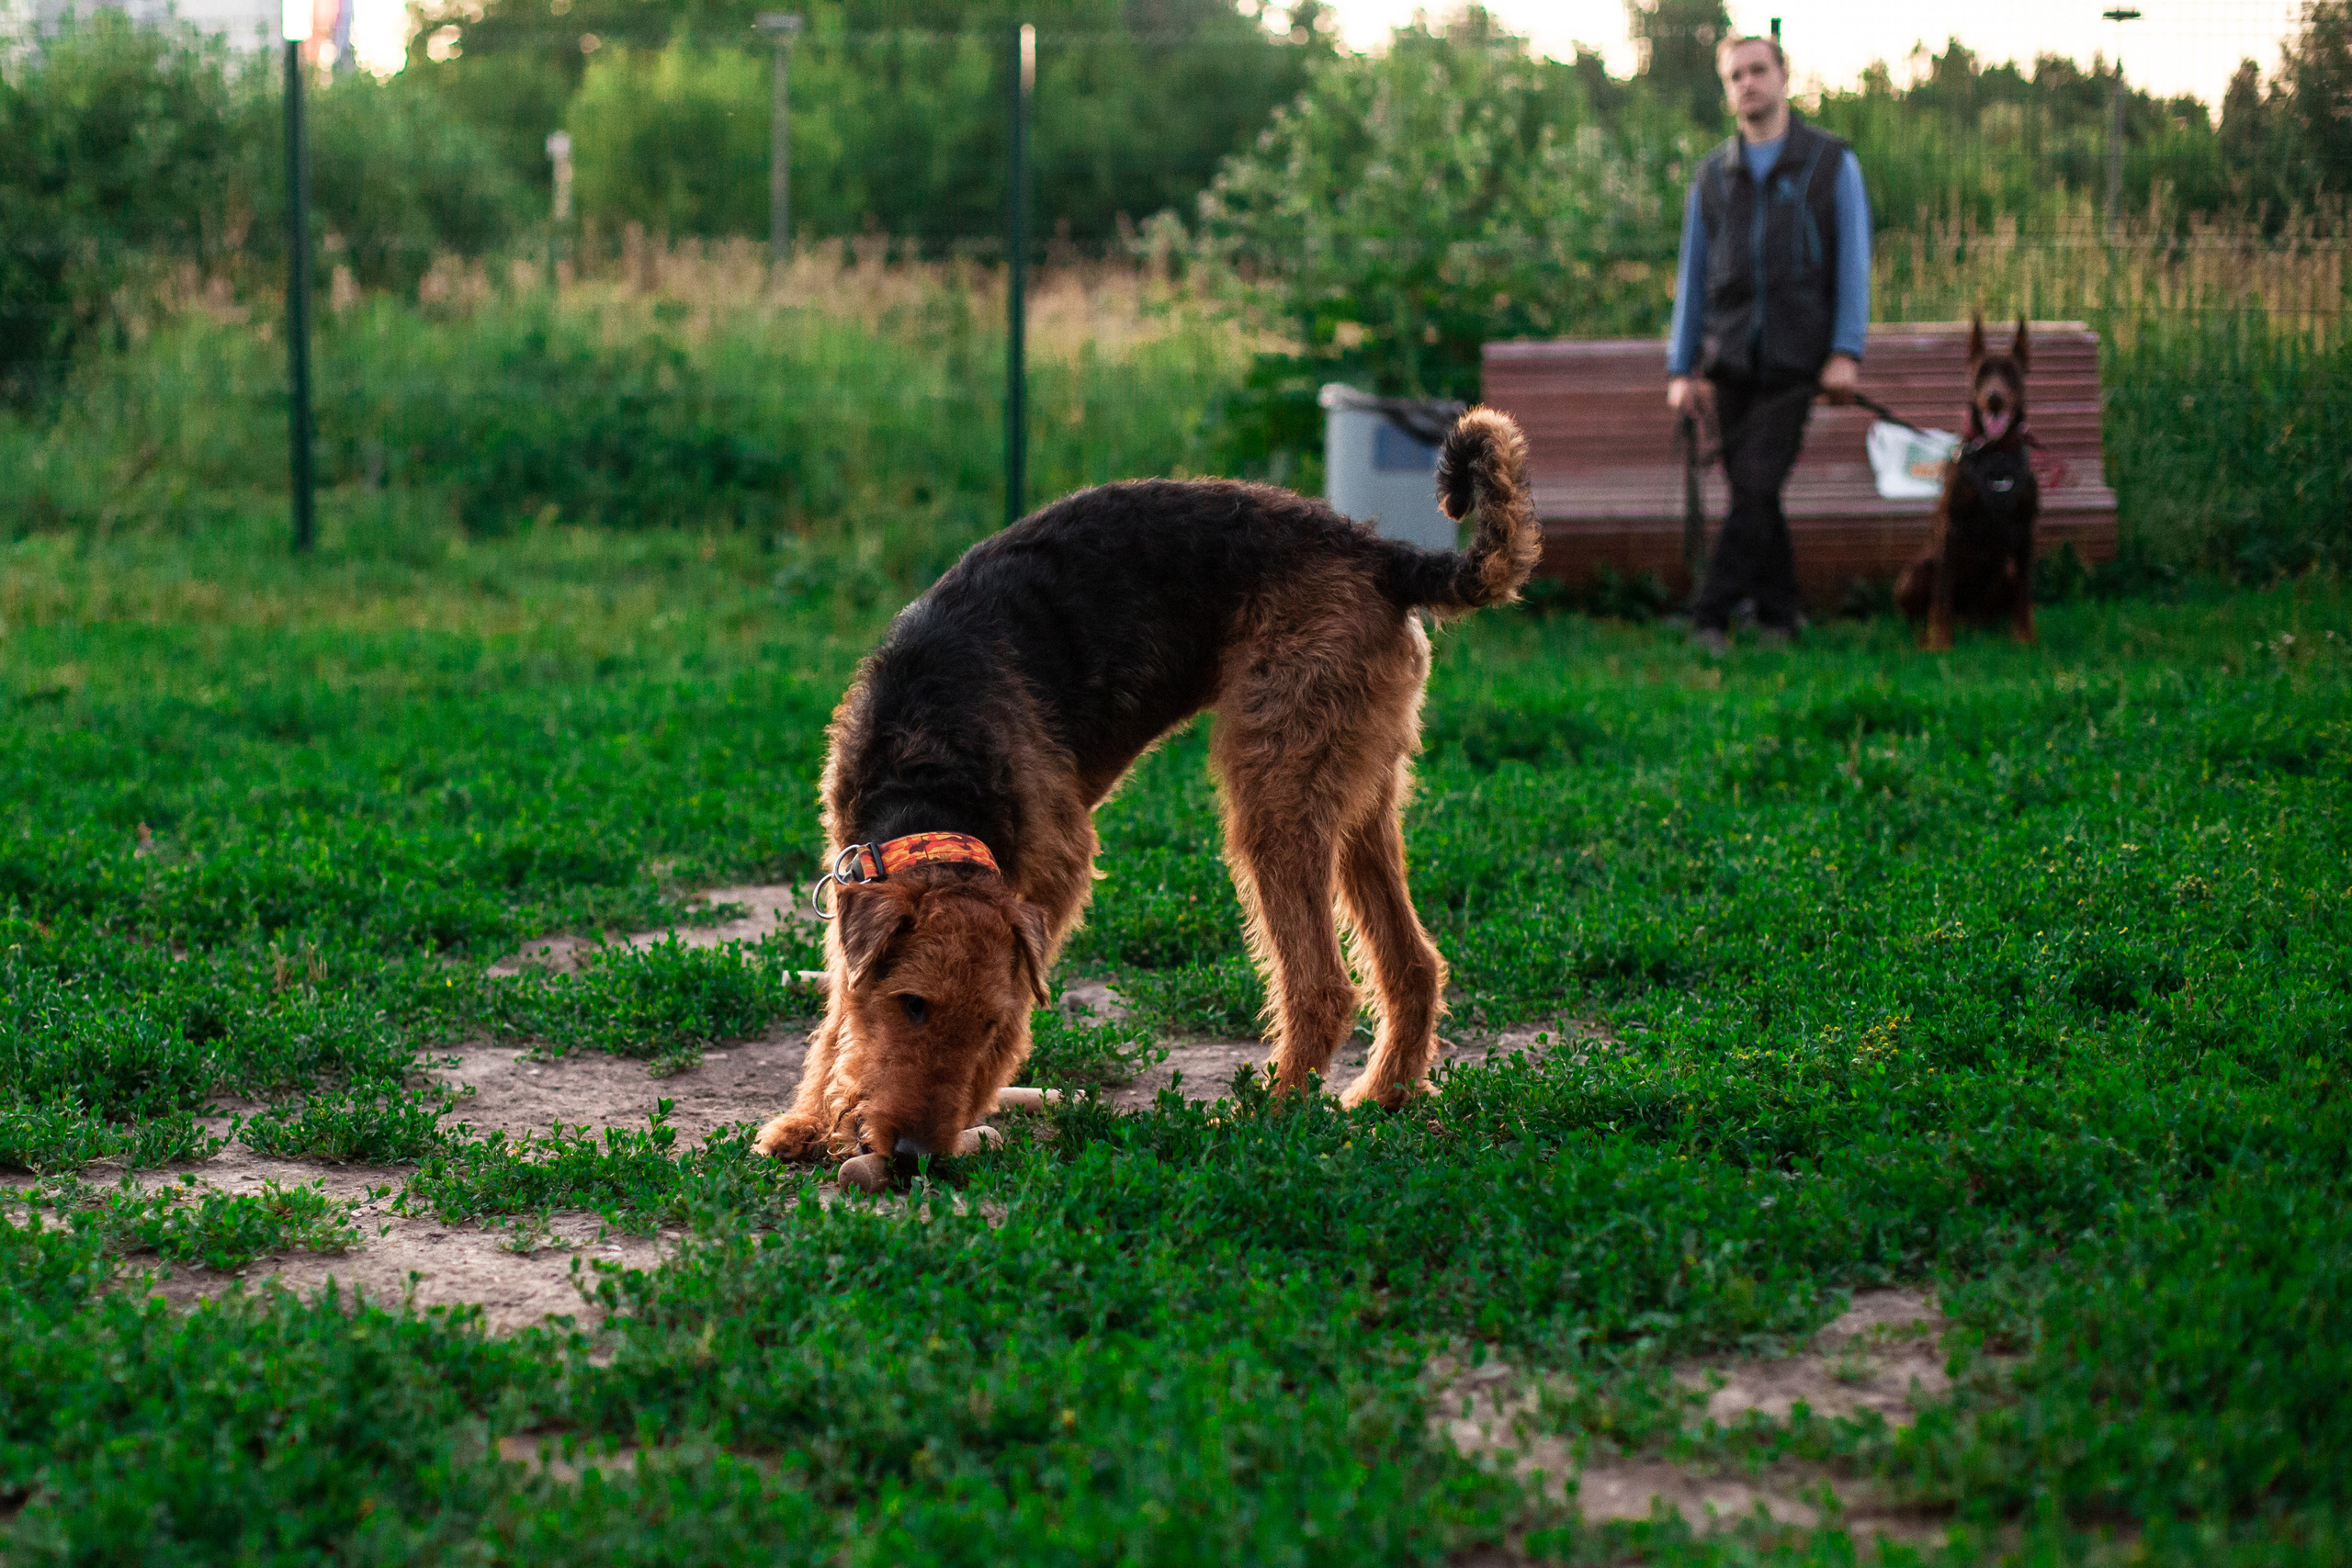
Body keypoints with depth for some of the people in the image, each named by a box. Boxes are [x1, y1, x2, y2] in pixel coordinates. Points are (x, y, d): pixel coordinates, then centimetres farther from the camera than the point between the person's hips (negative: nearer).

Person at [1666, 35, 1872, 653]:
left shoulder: (1832, 162, 2)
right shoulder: (1713, 175, 11)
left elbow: (1853, 261, -2)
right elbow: (1692, 275, 12)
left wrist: (1847, 352, -12)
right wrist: (1681, 369, 5)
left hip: (1795, 359, -3)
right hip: (1730, 360, 3)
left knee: (1758, 484, -13)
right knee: (1750, 491, 5)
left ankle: (1711, 613, -11)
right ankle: (1779, 613, 16)